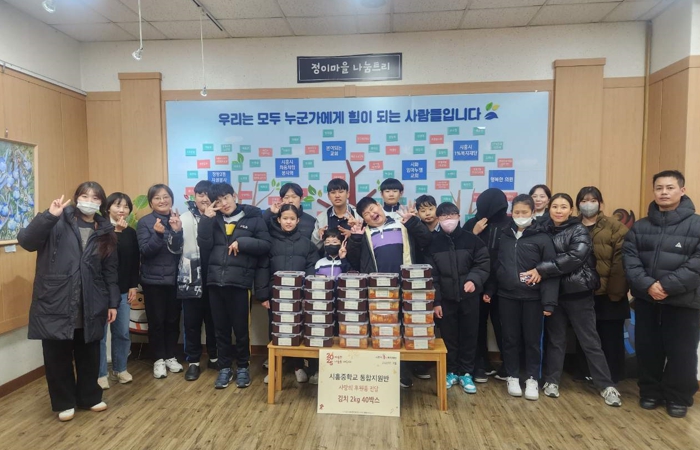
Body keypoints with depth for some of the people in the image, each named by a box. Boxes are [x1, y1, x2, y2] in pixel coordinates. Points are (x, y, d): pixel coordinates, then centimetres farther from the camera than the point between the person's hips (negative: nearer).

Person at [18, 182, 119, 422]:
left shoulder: (105, 231, 7)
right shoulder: (58, 222, -2)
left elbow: (110, 271, 9)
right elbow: (26, 240, -16)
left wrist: (113, 302, 7)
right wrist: (49, 215, -28)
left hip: (90, 307, 3)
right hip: (55, 303, -2)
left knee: (89, 354, 13)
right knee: (58, 356, 8)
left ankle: (90, 397, 32)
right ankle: (65, 402, 27)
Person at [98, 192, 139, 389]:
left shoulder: (131, 233, 8)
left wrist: (134, 286, 5)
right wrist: (115, 231, -23)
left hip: (123, 290, 4)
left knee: (123, 332, 10)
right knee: (100, 332, 4)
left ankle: (120, 369, 26)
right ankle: (100, 374, 17)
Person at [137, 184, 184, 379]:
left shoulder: (178, 220, 3)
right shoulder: (145, 222, -4)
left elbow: (182, 249, -6)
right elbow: (145, 251, -14)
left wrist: (178, 231, -22)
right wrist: (158, 234, -28)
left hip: (174, 278, 3)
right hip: (153, 279, -2)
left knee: (173, 320, 9)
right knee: (156, 321, 3)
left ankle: (171, 356, 24)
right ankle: (159, 359, 17)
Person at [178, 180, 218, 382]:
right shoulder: (185, 218, -1)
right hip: (191, 278, -1)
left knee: (213, 320, 14)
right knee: (191, 322, 9)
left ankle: (214, 357, 30)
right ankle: (193, 362, 22)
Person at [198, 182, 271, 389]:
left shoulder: (253, 217, 1)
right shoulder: (213, 219, 10)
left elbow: (265, 246, -4)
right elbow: (204, 246, -1)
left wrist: (242, 242, -15)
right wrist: (206, 219, -7)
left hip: (239, 281, -3)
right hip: (215, 280, 3)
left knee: (241, 327, 5)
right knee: (221, 328, 11)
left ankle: (243, 367, 23)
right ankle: (224, 368, 25)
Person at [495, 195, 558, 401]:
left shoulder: (542, 238, -5)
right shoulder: (504, 236, 5)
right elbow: (495, 265, 10)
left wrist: (549, 301, -13)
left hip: (533, 297, -2)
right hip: (507, 296, 3)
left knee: (532, 339, 8)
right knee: (510, 338, 10)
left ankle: (532, 379, 23)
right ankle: (513, 376, 25)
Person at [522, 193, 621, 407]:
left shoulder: (579, 231, -6)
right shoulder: (545, 230, 5)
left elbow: (576, 257, -21)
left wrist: (542, 270, -24)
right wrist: (538, 272, -14)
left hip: (578, 292, -3)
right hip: (554, 292, 3)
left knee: (589, 340, 4)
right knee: (555, 338, 11)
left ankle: (606, 385, 16)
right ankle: (552, 380, 22)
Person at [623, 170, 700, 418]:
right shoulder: (639, 227, 7)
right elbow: (629, 259, -2)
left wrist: (667, 285, -20)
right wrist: (647, 285, -17)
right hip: (645, 299, 3)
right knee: (647, 348, 11)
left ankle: (678, 397, 24)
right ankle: (650, 392, 28)